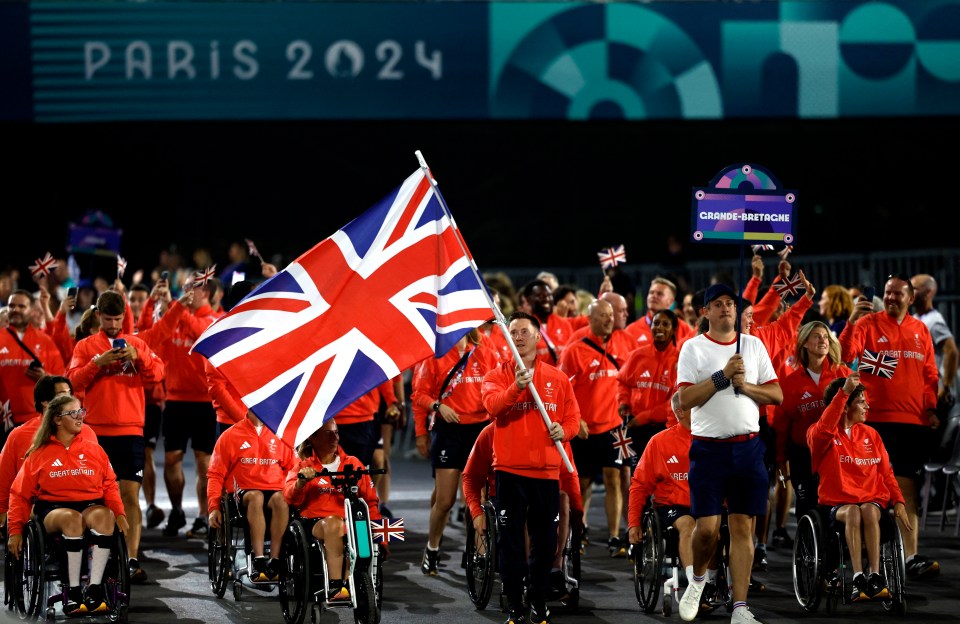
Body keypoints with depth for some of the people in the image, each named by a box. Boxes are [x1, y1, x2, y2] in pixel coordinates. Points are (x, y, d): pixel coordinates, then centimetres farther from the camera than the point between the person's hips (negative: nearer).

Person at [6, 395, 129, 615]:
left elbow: (110, 486, 13)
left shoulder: (94, 450, 17)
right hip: (53, 508, -1)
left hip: (91, 505, 2)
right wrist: (15, 530, 1)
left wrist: (119, 513, -4)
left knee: (103, 515, -35)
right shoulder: (40, 454, 12)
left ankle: (95, 588, -38)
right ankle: (73, 591, -36)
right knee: (72, 518, -38)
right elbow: (20, 494, 11)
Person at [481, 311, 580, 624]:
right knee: (510, 540, 0)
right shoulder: (497, 375, 3)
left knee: (545, 539, 6)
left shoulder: (557, 379, 9)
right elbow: (492, 405, -17)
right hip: (510, 469, -2)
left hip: (546, 469, 2)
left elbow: (573, 418, 11)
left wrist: (564, 430, -12)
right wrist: (517, 387, -35)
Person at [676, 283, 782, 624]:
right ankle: (697, 579, 23)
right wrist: (722, 376, -15)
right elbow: (685, 399, -10)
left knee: (743, 526, 0)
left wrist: (744, 386, -8)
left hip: (748, 448, 3)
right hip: (708, 449, -3)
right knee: (707, 528, -7)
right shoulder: (693, 347, 0)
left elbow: (776, 394, 8)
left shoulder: (754, 345, 10)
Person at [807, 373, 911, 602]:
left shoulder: (870, 434, 16)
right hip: (837, 503, -2)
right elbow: (824, 430, -23)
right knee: (853, 512, -36)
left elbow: (886, 472, 14)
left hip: (872, 500, 2)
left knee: (868, 511, -33)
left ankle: (875, 578, -40)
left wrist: (898, 502, -1)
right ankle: (859, 578, -43)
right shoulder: (820, 435, 3)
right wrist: (844, 392, -27)